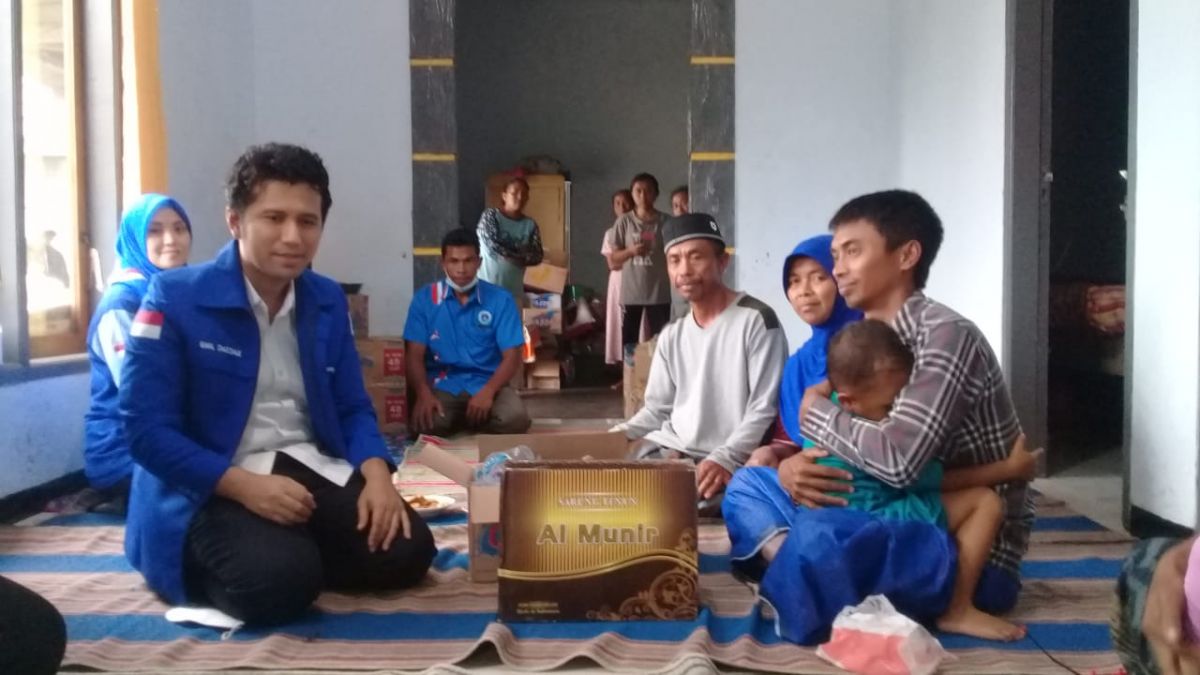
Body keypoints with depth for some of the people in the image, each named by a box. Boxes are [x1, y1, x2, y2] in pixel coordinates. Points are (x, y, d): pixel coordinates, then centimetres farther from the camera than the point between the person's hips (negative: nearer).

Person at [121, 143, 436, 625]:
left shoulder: (327, 300, 8)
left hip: (311, 469, 6)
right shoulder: (175, 297, -10)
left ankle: (293, 549, 8)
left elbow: (352, 407, 11)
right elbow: (147, 428, -13)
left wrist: (377, 475, -11)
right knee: (280, 578, -32)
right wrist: (244, 484, -25)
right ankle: (211, 564, 2)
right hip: (209, 488, -5)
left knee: (407, 550, -14)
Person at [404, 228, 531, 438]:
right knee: (428, 424, -32)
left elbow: (511, 356, -2)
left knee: (516, 419, -31)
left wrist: (488, 391, -21)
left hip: (487, 383, 0)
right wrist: (424, 394, -22)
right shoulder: (424, 299, 3)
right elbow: (414, 354, -1)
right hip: (443, 386, 0)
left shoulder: (500, 300, 2)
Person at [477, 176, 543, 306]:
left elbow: (537, 256, -1)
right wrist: (521, 255, -7)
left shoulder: (530, 225, 6)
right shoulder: (490, 215, -3)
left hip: (513, 290, 4)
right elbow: (491, 246, -15)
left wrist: (509, 256, -14)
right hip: (487, 286, -4)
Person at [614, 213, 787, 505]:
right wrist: (621, 434, -1)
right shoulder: (671, 336, 18)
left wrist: (725, 458, -23)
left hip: (729, 464, -6)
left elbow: (765, 410, -10)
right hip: (668, 453, 7)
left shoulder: (755, 320, -4)